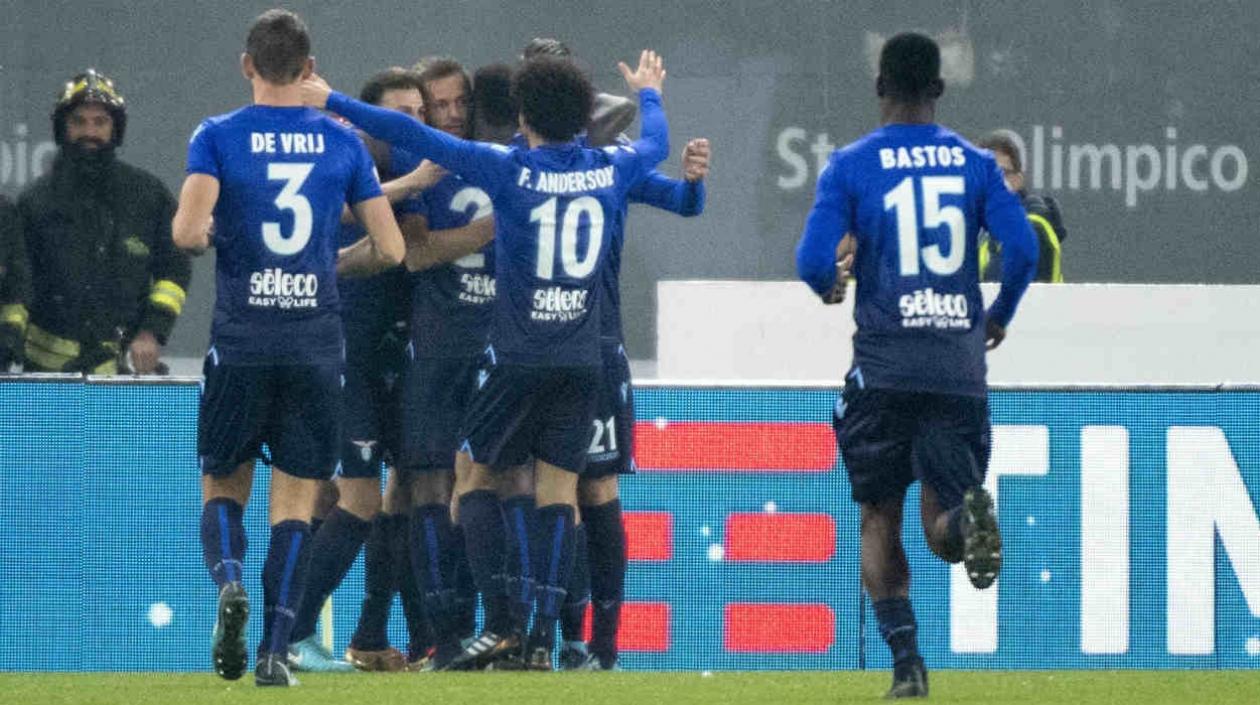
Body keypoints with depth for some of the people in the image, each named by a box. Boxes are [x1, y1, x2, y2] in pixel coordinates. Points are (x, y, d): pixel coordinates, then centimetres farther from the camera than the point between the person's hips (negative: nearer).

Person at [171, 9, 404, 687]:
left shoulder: (217, 136, -2)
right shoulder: (342, 142, 4)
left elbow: (187, 230, -15)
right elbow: (390, 249, 4)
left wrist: (207, 238, 8)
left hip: (240, 343, -1)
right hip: (316, 344, 1)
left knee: (222, 486, 13)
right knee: (296, 499, 6)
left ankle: (228, 581, -17)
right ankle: (275, 650, -3)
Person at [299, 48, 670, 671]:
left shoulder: (510, 170, -9)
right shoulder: (609, 171, 3)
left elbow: (413, 136, -10)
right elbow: (656, 142, 26)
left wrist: (333, 103, -2)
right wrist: (649, 93, 48)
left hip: (518, 356, -3)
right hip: (583, 359, 4)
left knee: (473, 473, 10)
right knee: (558, 487, 5)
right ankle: (543, 635, -3)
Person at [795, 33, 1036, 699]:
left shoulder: (850, 165, 0)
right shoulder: (975, 164, 6)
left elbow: (812, 262, -8)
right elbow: (1024, 250, -4)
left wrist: (830, 287, 16)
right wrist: (1000, 316, 15)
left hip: (884, 366, -1)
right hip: (960, 365, 1)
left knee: (880, 519, 12)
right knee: (943, 527, 5)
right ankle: (968, 516, -32)